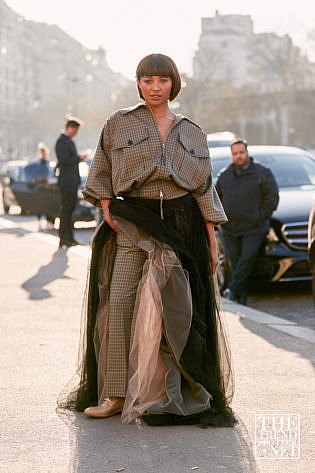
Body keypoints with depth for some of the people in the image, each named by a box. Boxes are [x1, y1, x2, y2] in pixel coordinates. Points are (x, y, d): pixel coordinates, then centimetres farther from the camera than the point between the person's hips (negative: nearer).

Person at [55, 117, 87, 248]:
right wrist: (79, 158, -13)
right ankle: (63, 239, -4)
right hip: (66, 181, -10)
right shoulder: (62, 141, -13)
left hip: (73, 180, 10)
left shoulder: (70, 141, 18)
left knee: (70, 209, 12)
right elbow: (64, 161, -21)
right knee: (65, 210, -7)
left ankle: (69, 237, 17)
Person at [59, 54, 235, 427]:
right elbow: (100, 174, 11)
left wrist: (212, 240, 5)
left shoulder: (191, 133, 11)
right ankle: (116, 394, -4)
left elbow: (204, 188, 10)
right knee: (120, 301, -10)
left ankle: (176, 396, 8)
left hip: (181, 224, 1)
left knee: (175, 309, -1)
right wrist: (108, 209, -4)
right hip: (133, 223, -1)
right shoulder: (119, 124, 7)